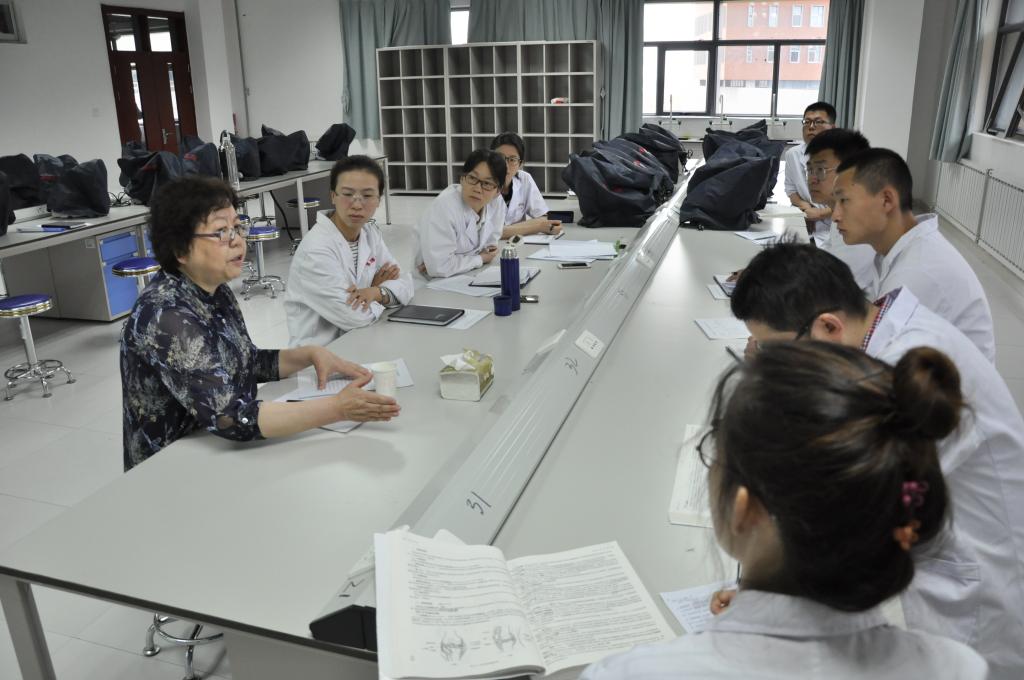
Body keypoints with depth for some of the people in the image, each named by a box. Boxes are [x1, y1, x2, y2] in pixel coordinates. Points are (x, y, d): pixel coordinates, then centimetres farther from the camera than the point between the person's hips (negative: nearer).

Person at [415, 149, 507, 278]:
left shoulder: (498, 203, -8)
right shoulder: (444, 207, -24)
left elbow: (489, 245, 4)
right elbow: (438, 267, -28)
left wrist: (460, 262, -14)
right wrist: (480, 259, -15)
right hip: (432, 282, -5)